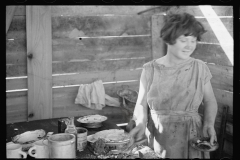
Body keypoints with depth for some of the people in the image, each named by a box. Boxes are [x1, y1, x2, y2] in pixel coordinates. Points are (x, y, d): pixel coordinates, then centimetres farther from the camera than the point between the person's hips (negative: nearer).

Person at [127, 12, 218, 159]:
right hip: (158, 140, -1)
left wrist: (209, 123, -9)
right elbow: (142, 104, 1)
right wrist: (141, 123, -18)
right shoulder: (150, 69, -5)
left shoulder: (200, 68, -2)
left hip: (191, 140, 1)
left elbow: (210, 101, 7)